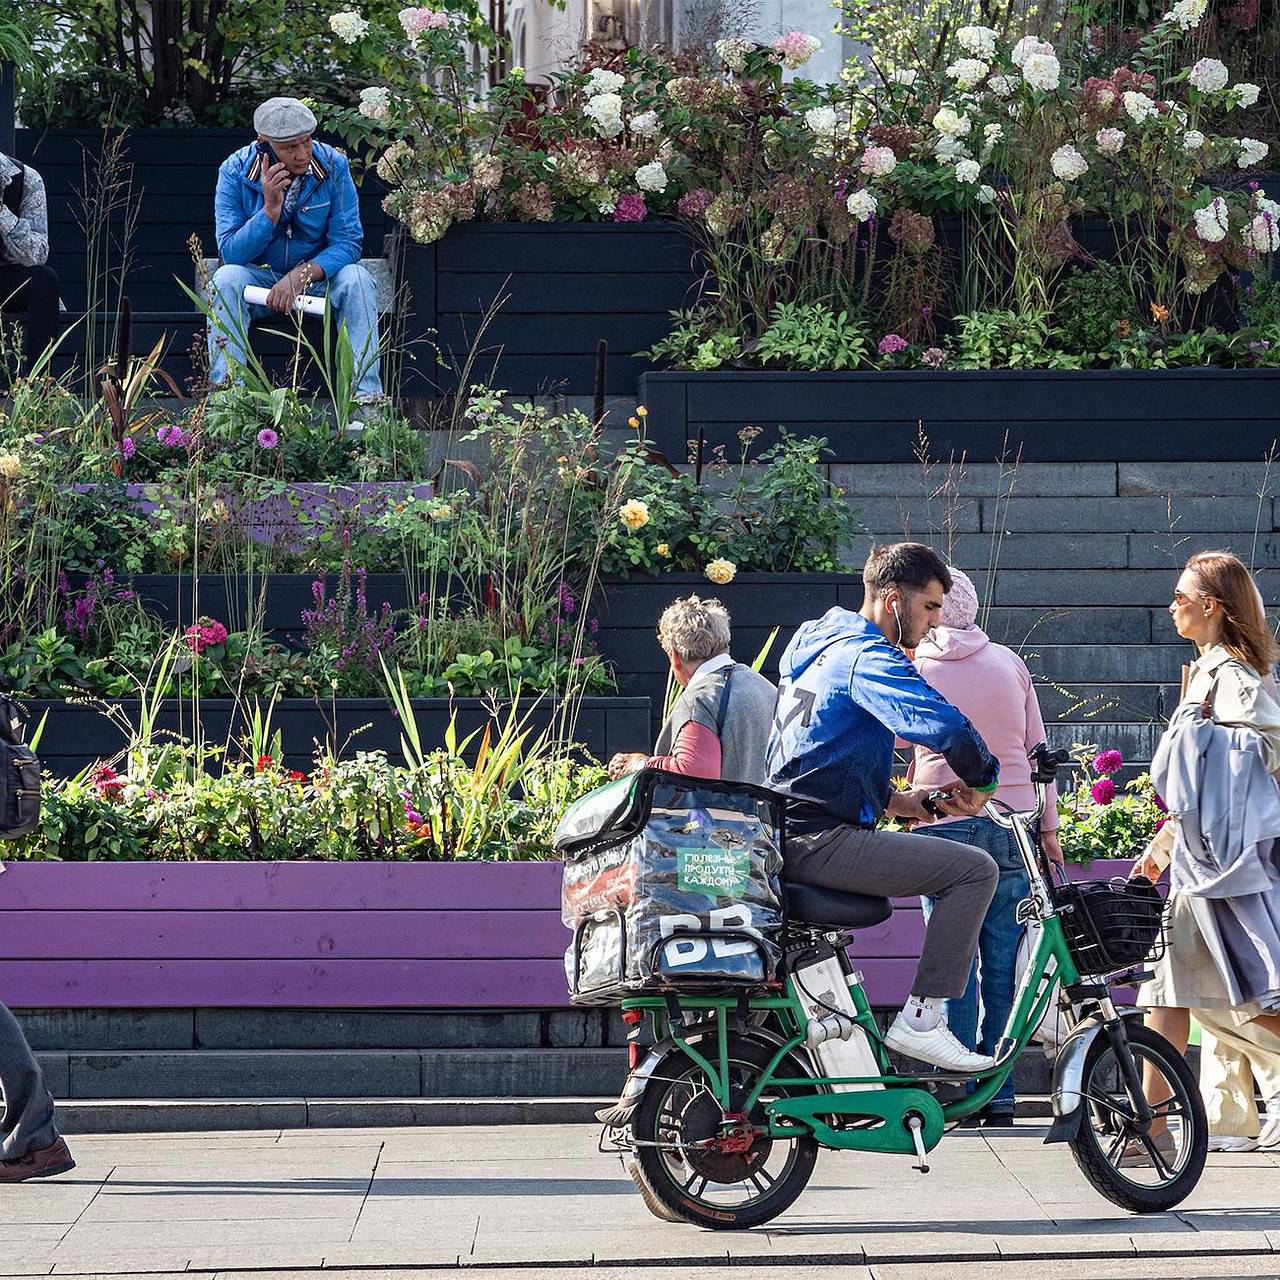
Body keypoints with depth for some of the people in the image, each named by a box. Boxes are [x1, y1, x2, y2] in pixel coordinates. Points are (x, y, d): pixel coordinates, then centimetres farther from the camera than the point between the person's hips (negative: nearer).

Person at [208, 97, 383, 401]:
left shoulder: (334, 165, -13)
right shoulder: (235, 171, -14)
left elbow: (348, 243, -14)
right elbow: (230, 253, -18)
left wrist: (302, 275, -31)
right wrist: (270, 209, -31)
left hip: (318, 276, 0)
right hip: (259, 278, 0)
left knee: (357, 279, -29)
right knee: (227, 278, -30)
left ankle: (366, 394, -31)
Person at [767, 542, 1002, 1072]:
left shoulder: (822, 647, 22)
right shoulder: (868, 656, -11)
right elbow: (945, 726, -27)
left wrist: (896, 800, 20)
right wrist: (980, 783, -9)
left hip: (783, 840, 11)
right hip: (819, 841, -10)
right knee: (974, 868, -15)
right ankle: (921, 1021, -16)